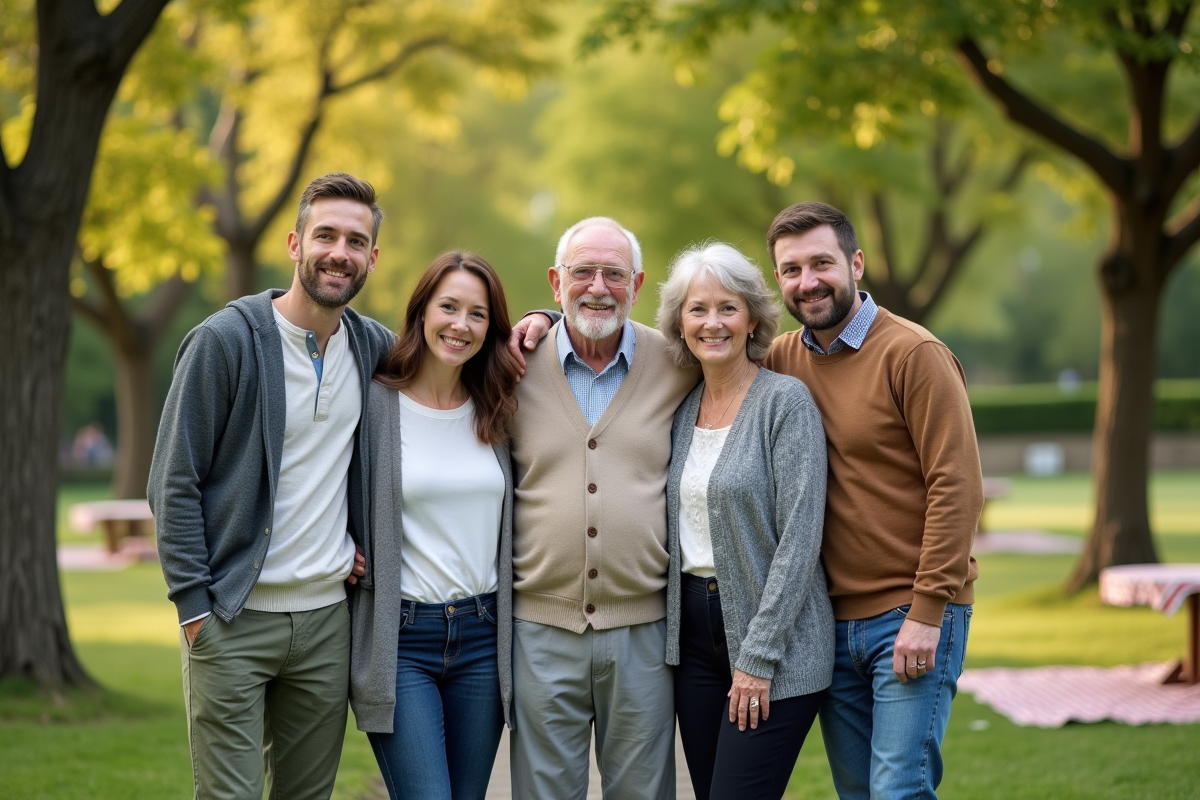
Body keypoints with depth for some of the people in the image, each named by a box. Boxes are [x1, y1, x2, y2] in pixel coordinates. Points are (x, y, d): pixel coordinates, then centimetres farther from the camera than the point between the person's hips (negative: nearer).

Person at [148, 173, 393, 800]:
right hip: (233, 620, -4)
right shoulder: (224, 340, -7)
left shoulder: (374, 348, 7)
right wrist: (195, 605, -11)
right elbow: (174, 484, -6)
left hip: (327, 616, 5)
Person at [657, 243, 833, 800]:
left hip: (776, 648, -6)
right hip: (694, 634, 7)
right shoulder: (681, 404, 9)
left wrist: (759, 657, -17)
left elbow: (800, 537, -14)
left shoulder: (785, 401, -9)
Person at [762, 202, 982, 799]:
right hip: (833, 619, 6)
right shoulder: (782, 359, 7)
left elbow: (956, 486, -13)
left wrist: (927, 612, -17)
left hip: (912, 618, -6)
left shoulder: (913, 354, -10)